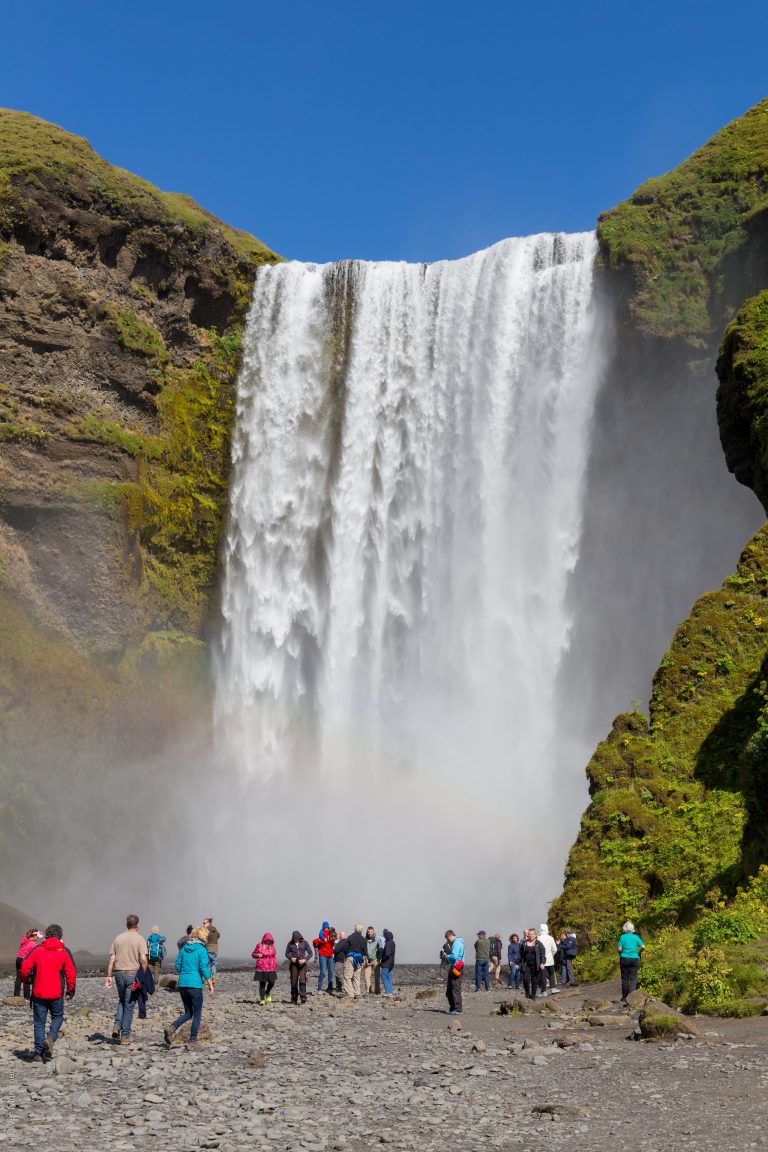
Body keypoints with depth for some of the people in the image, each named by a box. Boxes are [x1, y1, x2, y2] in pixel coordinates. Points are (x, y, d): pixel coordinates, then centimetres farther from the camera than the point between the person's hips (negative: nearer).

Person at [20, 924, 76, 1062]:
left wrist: (26, 981, 18)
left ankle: (38, 1052, 6)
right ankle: (51, 1038, -8)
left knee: (39, 1022, 9)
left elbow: (25, 967, -2)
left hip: (38, 993, 1)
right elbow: (71, 973, -2)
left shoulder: (36, 949, 0)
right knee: (58, 1017, 18)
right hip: (57, 993, -1)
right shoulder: (64, 951, -1)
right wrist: (70, 990, 10)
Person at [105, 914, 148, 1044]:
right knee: (129, 1005, 4)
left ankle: (117, 1026, 4)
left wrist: (108, 976, 7)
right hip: (133, 973, -3)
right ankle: (125, 1036, 7)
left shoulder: (118, 938, 6)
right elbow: (143, 959, -14)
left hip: (119, 973, 3)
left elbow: (111, 959, 3)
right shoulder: (139, 939, -5)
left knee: (122, 1001, 23)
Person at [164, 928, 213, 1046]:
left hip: (182, 984, 6)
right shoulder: (201, 949, -6)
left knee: (188, 1013, 16)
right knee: (197, 1014, 8)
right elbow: (204, 967, -13)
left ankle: (171, 1028, -7)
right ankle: (192, 1040, 6)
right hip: (195, 985, -6)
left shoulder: (184, 949, 10)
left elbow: (177, 966, 12)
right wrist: (210, 983, -7)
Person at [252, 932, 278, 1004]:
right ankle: (262, 1000, 6)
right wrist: (258, 955, -15)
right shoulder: (259, 946, -2)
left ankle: (267, 993, 31)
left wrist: (275, 966, 15)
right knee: (262, 984, -2)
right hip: (262, 968, -3)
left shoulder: (272, 946, 10)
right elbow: (253, 954, 6)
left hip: (271, 968, 3)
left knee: (271, 983, 0)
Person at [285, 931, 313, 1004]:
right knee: (294, 982, 2)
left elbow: (310, 953, 2)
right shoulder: (290, 943, 7)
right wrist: (291, 958, -9)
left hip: (302, 964, -2)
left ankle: (303, 998, -18)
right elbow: (287, 953, 12)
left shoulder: (305, 943, 3)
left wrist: (305, 959, -13)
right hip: (293, 964, 2)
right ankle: (294, 999, 12)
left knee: (302, 980, -14)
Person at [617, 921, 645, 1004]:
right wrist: (639, 952, 13)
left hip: (624, 959, 0)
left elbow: (619, 949, -8)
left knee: (625, 978, 8)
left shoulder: (622, 937, -3)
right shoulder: (636, 937, 0)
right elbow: (643, 947, -6)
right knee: (633, 979, 2)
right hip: (634, 959, 0)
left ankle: (624, 997, 14)